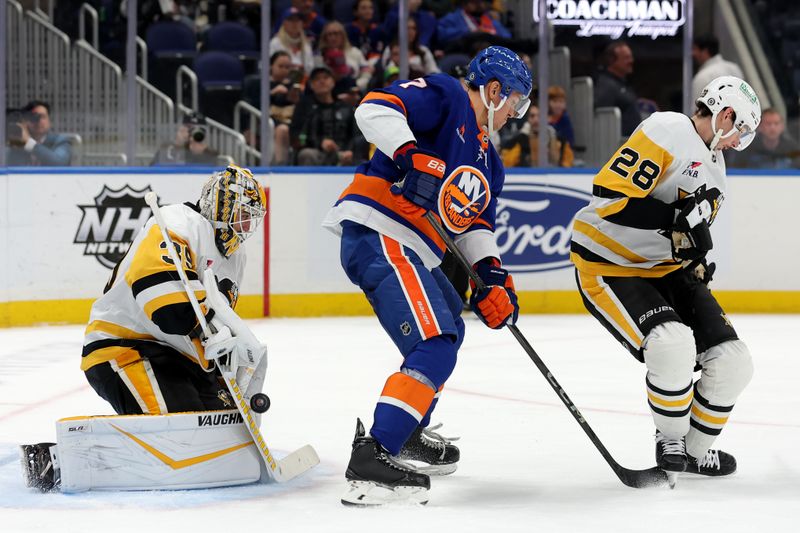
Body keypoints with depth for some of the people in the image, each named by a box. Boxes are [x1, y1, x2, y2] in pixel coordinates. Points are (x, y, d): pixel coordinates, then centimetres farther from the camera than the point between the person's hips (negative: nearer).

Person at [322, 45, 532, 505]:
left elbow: (476, 223, 18)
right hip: (377, 233, -11)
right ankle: (372, 459, -27)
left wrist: (492, 275, 1)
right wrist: (412, 156, -32)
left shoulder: (488, 161, 23)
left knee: (451, 327, 31)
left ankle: (409, 432, 45)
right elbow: (376, 107, -19)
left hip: (413, 250, 11)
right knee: (435, 346, -21)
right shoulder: (445, 97, -4)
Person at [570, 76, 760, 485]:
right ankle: (670, 441, -4)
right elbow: (608, 195, -26)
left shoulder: (714, 168, 14)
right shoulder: (668, 131, -17)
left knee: (732, 362, -1)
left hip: (666, 268, 9)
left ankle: (695, 450, 20)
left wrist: (696, 267, 1)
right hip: (608, 265, -9)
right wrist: (676, 218, -29)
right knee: (672, 345, -30)